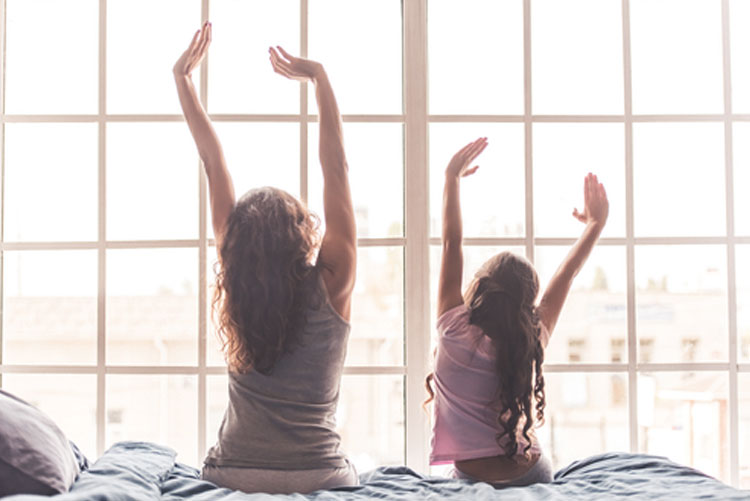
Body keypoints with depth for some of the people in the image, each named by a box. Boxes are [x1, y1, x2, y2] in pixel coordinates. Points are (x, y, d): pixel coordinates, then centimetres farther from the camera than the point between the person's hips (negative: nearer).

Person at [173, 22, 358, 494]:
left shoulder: (238, 287, -7)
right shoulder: (330, 286, -12)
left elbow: (215, 166, -1)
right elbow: (336, 167, -10)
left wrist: (183, 79, 5)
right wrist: (320, 78, -7)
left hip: (232, 474, 2)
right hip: (320, 477, -1)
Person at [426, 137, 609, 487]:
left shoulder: (454, 330, -10)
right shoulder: (532, 343, -4)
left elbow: (451, 244, -5)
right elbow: (565, 276, 8)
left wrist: (452, 179, 2)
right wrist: (595, 225, 19)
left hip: (472, 476, -3)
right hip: (533, 473, 3)